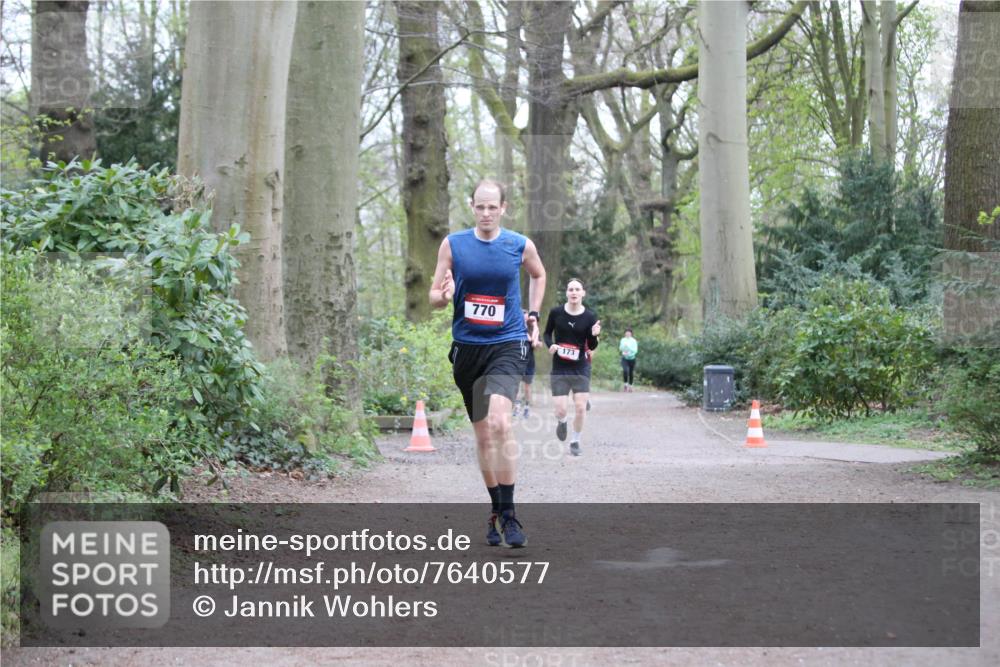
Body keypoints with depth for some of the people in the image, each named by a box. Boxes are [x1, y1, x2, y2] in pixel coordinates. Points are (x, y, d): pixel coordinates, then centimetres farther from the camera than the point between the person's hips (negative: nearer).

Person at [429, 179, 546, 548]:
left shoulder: (521, 245, 1)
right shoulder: (453, 244, 1)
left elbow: (538, 274, 23)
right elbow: (434, 297, 5)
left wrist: (533, 315, 14)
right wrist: (445, 295, -18)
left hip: (507, 345, -2)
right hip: (467, 347, 2)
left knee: (499, 422, -23)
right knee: (482, 433, 10)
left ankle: (508, 515, -17)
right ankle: (496, 510, 25)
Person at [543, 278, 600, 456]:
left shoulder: (590, 317, -6)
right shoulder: (556, 313, -6)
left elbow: (591, 346, -1)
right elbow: (547, 333, 10)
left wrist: (595, 335, -22)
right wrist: (550, 345, -11)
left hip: (581, 368, 0)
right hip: (559, 368, 0)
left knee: (580, 407, -6)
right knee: (560, 410, -6)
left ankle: (575, 441, 18)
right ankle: (562, 422, 33)